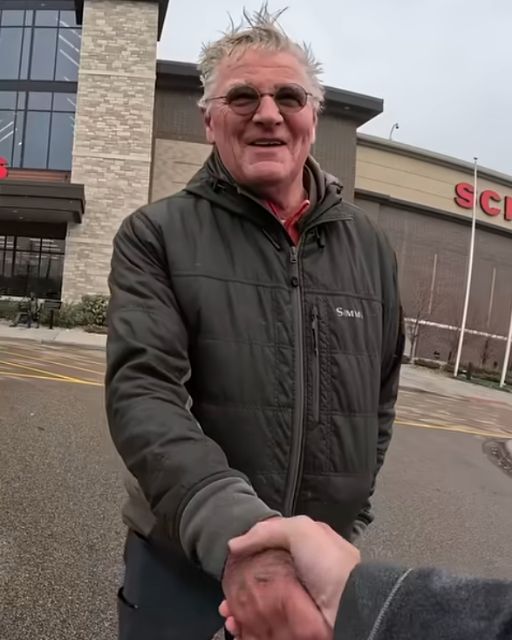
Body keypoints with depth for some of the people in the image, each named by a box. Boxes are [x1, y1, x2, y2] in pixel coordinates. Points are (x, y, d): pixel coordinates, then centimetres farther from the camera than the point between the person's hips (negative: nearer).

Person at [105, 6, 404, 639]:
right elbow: (142, 392, -22)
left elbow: (380, 396, 11)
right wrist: (239, 531, -36)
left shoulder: (369, 246, 2)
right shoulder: (154, 236, -9)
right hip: (180, 558, -2)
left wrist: (346, 518, 6)